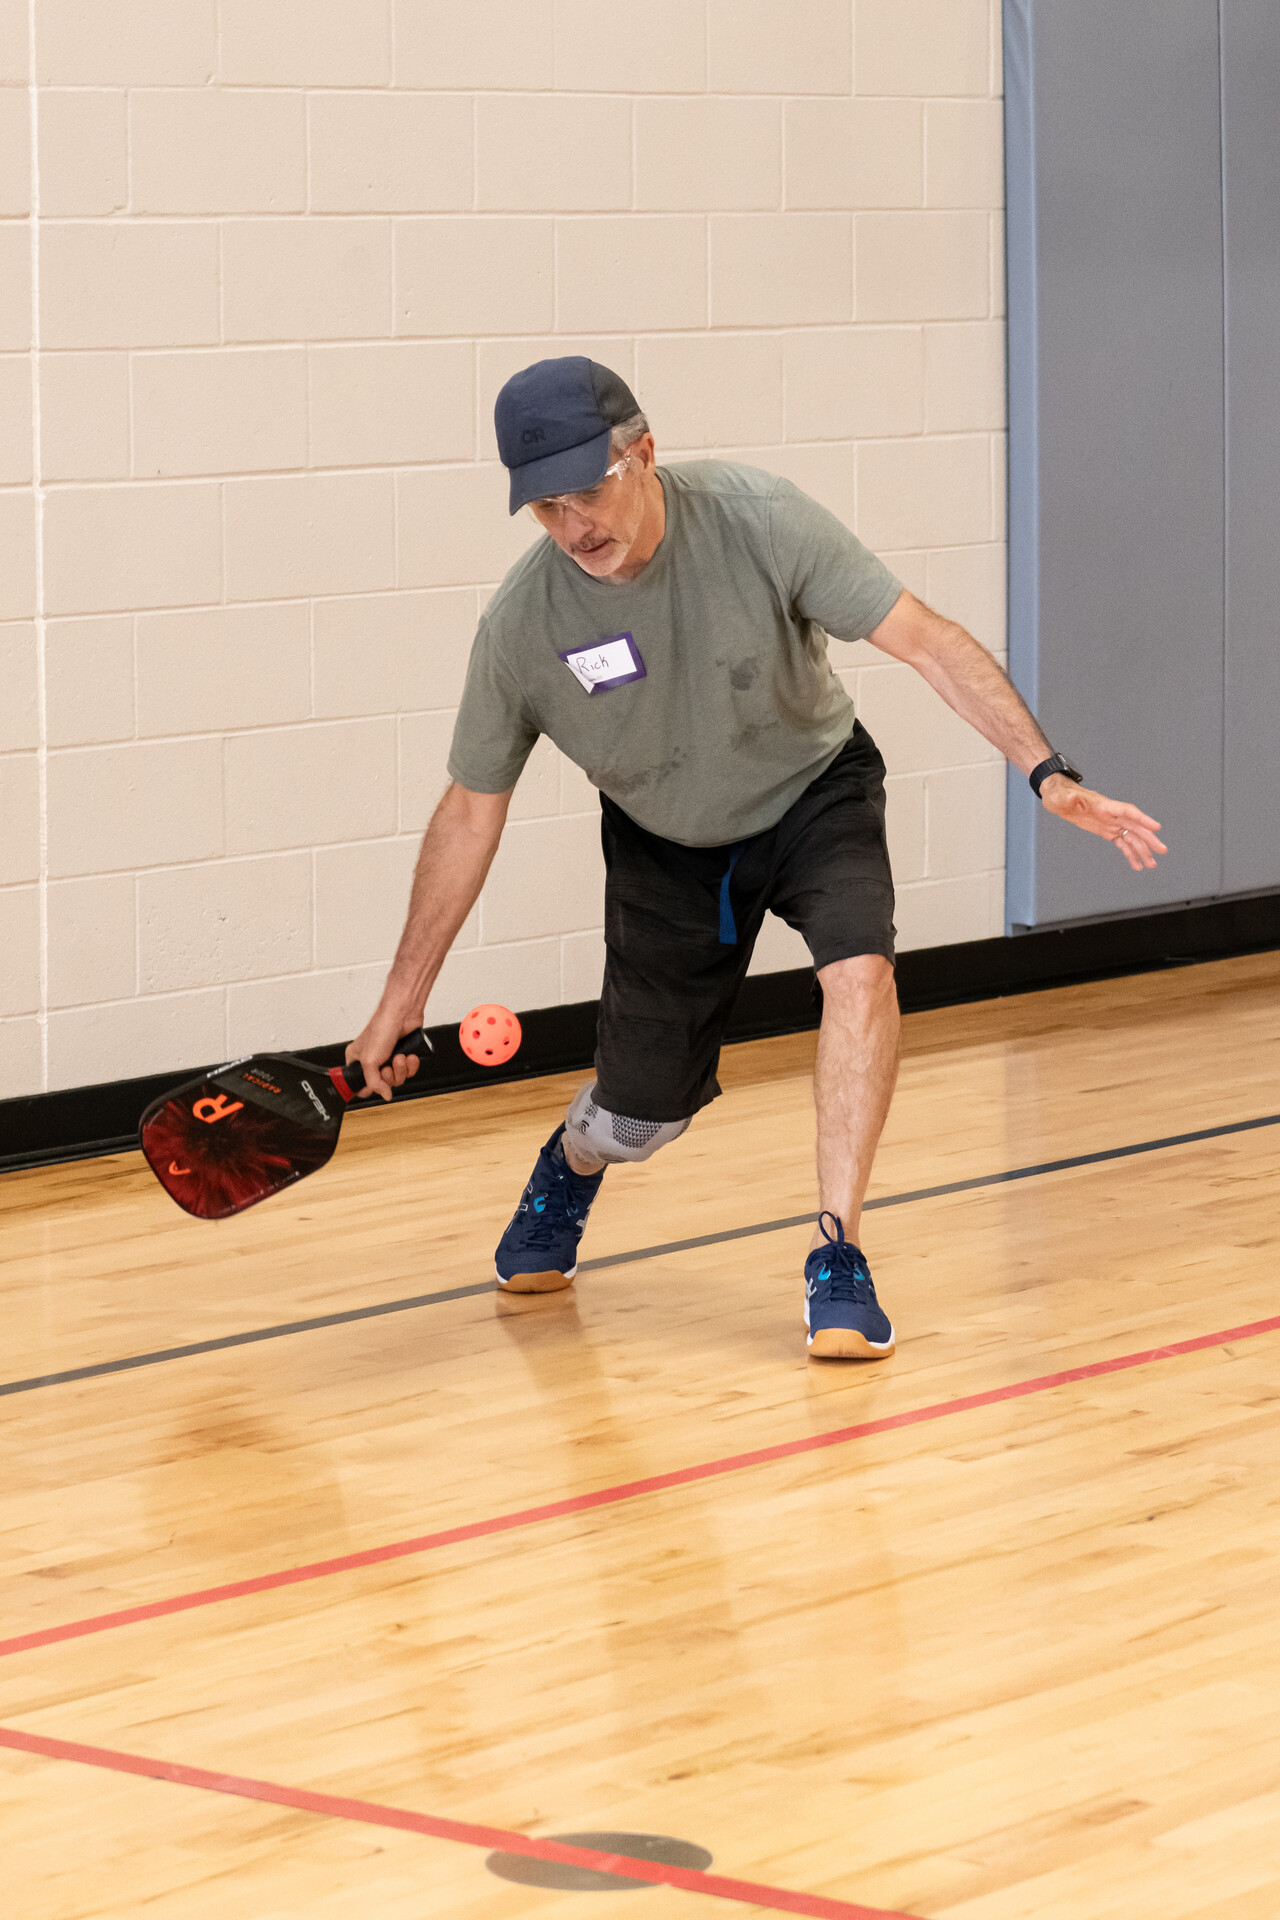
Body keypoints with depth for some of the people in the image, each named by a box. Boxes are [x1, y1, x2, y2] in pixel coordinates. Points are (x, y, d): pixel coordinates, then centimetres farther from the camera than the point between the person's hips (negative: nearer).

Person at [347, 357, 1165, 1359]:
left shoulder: (757, 520, -30)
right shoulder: (521, 626, -24)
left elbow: (927, 639, -28)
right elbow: (471, 810, -10)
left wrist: (1050, 775, -38)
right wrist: (404, 997, -6)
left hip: (812, 791, -1)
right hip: (664, 843, 1)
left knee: (860, 969, -31)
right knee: (640, 1117, 4)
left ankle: (837, 1259, -21)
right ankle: (567, 1170, 44)